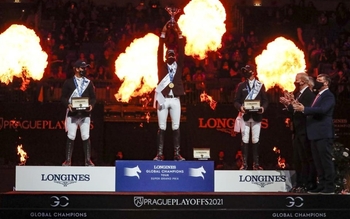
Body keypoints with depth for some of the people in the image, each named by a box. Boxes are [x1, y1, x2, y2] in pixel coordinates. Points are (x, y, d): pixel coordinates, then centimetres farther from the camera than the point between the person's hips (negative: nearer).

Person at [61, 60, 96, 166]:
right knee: (70, 137, -2)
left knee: (86, 137, 0)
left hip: (85, 113, 1)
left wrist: (91, 105, -8)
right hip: (72, 113, -1)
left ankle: (88, 159, 7)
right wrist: (68, 104, -14)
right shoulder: (68, 82, 5)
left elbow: (93, 97, 11)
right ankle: (68, 160, 5)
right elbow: (63, 97, 4)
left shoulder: (88, 83, 11)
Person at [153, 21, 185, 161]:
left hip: (175, 100, 1)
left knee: (176, 128, 2)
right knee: (162, 128, 0)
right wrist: (163, 33, -2)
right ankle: (160, 154, 1)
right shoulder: (162, 66, 10)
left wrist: (179, 34, 0)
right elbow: (159, 51, 2)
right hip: (163, 99, -1)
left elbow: (181, 51, 4)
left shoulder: (178, 65, 12)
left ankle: (177, 154, 5)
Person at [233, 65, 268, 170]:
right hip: (245, 116, 0)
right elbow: (236, 101, 4)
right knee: (245, 140, -1)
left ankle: (256, 163, 7)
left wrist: (263, 107, -14)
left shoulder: (260, 85, 7)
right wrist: (240, 107, -17)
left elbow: (265, 100, 6)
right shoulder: (241, 85, 7)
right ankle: (244, 163, 2)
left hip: (256, 116, 0)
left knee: (255, 140, 3)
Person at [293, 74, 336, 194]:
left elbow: (322, 109, -26)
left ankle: (329, 187, -4)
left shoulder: (328, 95, -9)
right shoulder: (317, 96, 20)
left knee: (326, 161, -7)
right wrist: (300, 108, 7)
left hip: (323, 133, -10)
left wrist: (304, 109, -27)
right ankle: (321, 185, 15)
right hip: (315, 134, 10)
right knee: (318, 162, 10)